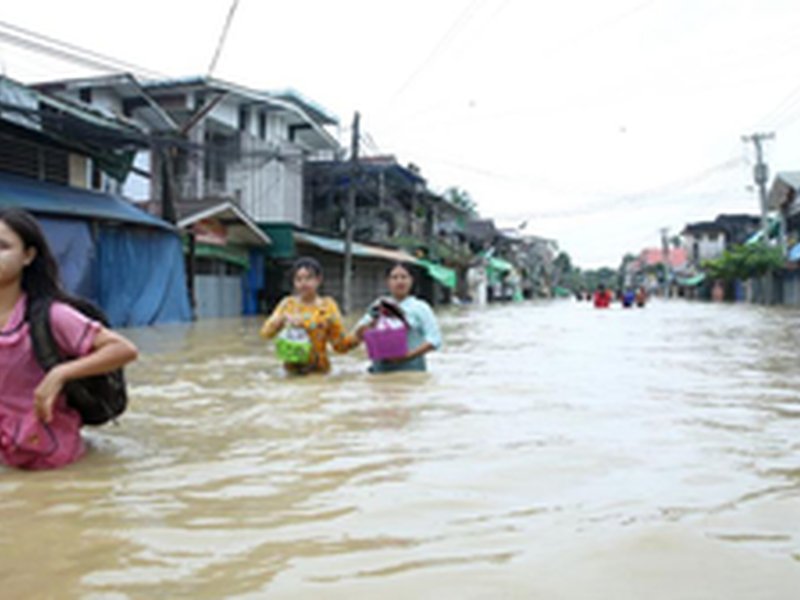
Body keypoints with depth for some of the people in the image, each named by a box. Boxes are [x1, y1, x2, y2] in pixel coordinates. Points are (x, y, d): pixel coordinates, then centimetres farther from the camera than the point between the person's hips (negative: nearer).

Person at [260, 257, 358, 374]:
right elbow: (266, 332, -1)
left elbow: (340, 344, 0)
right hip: (292, 369, 1)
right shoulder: (288, 304, 6)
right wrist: (282, 318, -17)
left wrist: (357, 337, -19)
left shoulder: (328, 306, 0)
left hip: (318, 370, -1)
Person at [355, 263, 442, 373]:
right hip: (381, 369, 3)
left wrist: (409, 355, -17)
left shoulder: (420, 307, 2)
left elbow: (434, 340, -7)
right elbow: (359, 334, 9)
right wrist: (373, 322, -10)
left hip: (411, 369, -3)